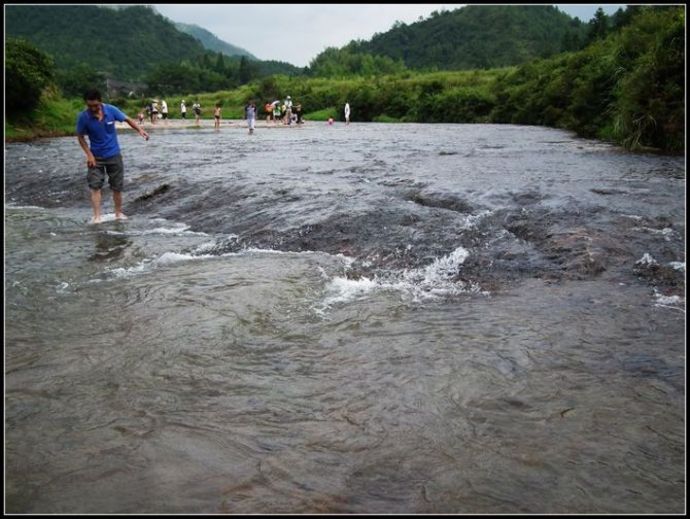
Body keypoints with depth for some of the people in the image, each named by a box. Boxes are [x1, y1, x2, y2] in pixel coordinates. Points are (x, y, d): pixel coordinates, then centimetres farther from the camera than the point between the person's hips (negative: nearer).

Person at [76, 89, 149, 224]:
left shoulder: (111, 110, -13)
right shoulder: (83, 117, -15)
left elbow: (127, 119, 2)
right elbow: (80, 137, -5)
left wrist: (140, 130, -11)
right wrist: (89, 155, -12)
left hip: (113, 155, 1)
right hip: (96, 157, -1)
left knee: (117, 187, 8)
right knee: (95, 186, -11)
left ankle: (118, 213, 24)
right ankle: (96, 217, -11)